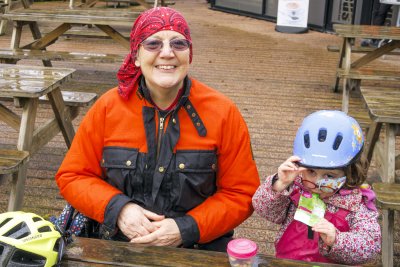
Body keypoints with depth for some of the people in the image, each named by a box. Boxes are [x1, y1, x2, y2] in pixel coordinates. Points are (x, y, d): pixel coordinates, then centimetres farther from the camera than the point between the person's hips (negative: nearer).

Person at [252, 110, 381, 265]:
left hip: (334, 263, -1)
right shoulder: (294, 187, -1)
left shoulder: (357, 202, -6)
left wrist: (335, 240, -26)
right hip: (286, 260, 1)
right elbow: (263, 208, -5)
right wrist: (280, 184, -19)